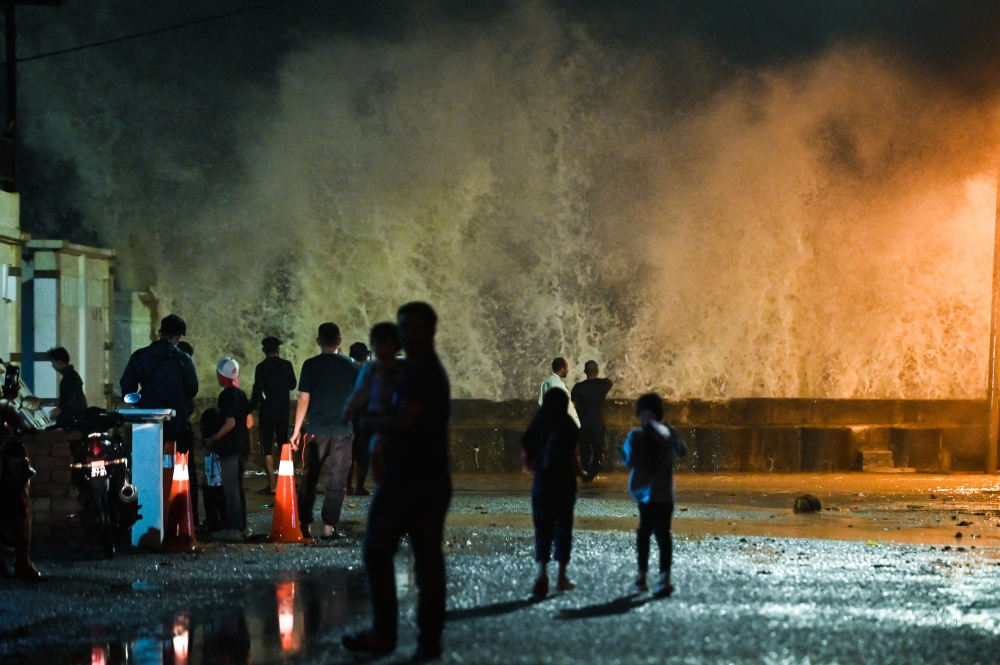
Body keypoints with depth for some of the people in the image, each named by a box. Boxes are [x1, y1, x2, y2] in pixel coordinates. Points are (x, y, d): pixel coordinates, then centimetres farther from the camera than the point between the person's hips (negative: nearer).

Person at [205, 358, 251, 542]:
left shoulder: (226, 396, -14)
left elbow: (230, 423, -20)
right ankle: (241, 527, 17)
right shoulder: (242, 395, 11)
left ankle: (234, 529, -7)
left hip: (229, 448, -8)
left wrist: (213, 440, -12)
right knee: (237, 487, 14)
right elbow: (249, 422, 13)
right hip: (242, 447, 8)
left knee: (230, 488, -6)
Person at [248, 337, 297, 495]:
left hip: (267, 412, -4)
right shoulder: (287, 365, -1)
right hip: (283, 411, 4)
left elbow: (257, 392, -15)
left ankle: (272, 484, -8)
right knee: (283, 446, 17)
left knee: (267, 448, -1)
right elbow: (292, 385, 12)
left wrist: (250, 409, -6)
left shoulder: (261, 368, -12)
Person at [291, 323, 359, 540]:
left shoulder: (311, 365, -4)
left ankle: (304, 525, 11)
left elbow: (303, 400, -6)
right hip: (342, 432, 1)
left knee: (309, 479, 10)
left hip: (316, 431, 0)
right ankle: (329, 526, -1)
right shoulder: (350, 366, 1)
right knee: (336, 481, 3)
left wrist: (297, 429, -1)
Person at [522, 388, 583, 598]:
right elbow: (570, 455, -13)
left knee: (543, 526, 5)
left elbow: (527, 454, 1)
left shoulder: (537, 425, 0)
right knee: (563, 526, 9)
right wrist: (580, 472, 6)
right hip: (564, 480, -2)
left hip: (542, 479, 2)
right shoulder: (567, 425, -9)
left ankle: (542, 571, -16)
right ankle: (562, 577, 12)